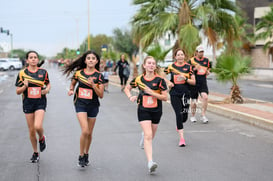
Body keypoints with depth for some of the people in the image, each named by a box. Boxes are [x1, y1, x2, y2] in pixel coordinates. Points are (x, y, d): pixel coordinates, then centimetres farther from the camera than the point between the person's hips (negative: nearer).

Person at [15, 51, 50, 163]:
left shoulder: (43, 72, 1)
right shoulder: (22, 73, -1)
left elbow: (48, 84, 17)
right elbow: (18, 91, 2)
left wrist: (47, 89, -5)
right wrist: (25, 86, -18)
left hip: (40, 103, -1)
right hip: (28, 103, 1)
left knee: (38, 126, -21)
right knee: (31, 130, 7)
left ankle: (42, 138, 15)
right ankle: (35, 153, 25)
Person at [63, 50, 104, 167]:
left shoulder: (99, 75, -4)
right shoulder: (79, 73, -1)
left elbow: (101, 95, -7)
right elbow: (73, 83, 20)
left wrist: (93, 85, -21)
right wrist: (71, 90, 0)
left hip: (93, 105, 1)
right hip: (80, 104, -1)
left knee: (89, 133, 10)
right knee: (85, 131, -16)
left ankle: (86, 154, 32)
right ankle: (81, 156, 0)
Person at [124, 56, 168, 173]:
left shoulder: (159, 80, -7)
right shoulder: (139, 79, -2)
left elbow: (165, 97, -8)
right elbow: (127, 88, 14)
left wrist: (151, 92, -20)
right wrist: (130, 97, -6)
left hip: (156, 111, 2)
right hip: (143, 110, -1)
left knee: (150, 136, 16)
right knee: (148, 136, -16)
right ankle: (150, 162, -22)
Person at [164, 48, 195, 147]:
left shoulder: (188, 67, 1)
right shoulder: (171, 67, 0)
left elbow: (193, 82, 0)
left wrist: (185, 79, -17)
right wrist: (168, 82, -7)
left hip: (185, 94, 2)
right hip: (174, 94, -1)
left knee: (184, 117, 6)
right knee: (179, 114, -11)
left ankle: (178, 125, 43)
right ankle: (182, 138, -8)